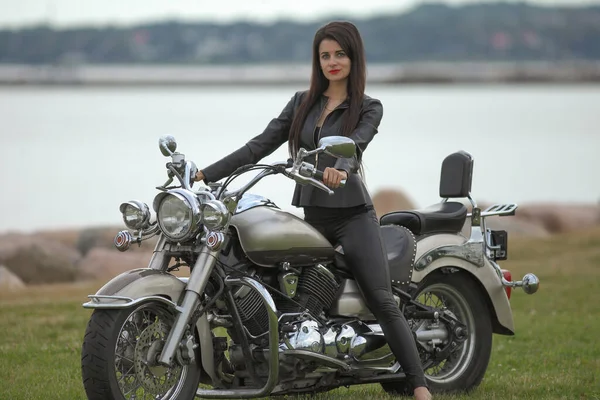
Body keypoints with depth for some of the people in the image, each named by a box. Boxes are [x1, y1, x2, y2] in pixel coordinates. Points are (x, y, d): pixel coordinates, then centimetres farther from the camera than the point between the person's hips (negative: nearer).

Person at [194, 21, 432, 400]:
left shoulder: (369, 108, 0)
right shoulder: (302, 102, 12)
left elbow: (354, 145, -20)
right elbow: (261, 145, 8)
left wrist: (341, 169, -44)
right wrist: (206, 174, -1)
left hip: (352, 215, -5)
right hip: (308, 215, 5)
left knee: (382, 301, -13)